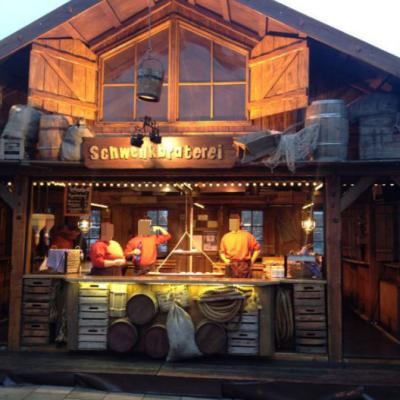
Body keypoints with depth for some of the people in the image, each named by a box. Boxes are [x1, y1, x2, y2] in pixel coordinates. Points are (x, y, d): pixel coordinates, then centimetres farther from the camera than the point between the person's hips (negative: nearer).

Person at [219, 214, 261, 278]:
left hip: (244, 266, -2)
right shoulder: (225, 237, 10)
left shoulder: (247, 235, 4)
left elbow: (257, 248, 5)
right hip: (230, 265, 2)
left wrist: (252, 260, 0)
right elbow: (222, 251, 13)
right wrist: (225, 260, -5)